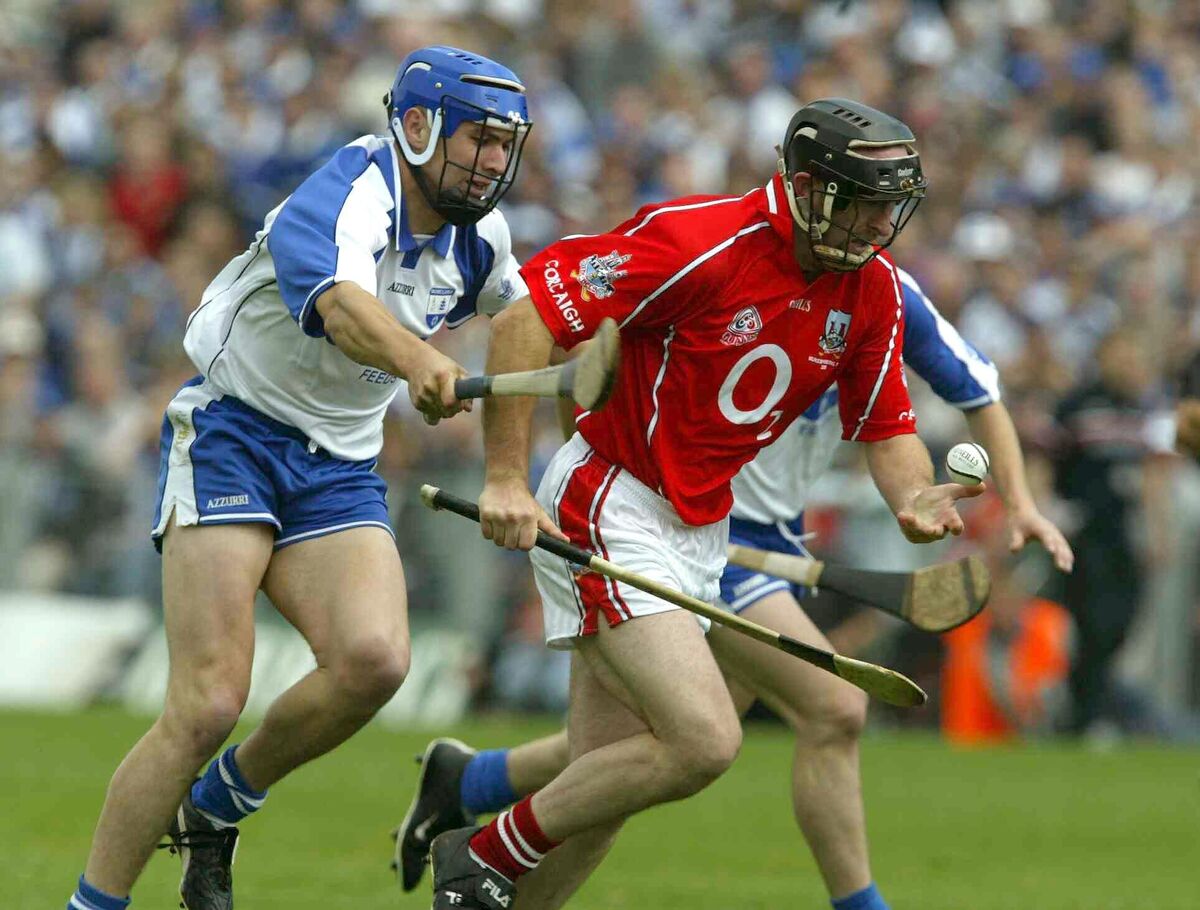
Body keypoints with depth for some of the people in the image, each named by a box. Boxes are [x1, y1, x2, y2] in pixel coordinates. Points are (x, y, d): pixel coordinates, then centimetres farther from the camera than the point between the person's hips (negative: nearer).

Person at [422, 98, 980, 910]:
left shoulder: (873, 290, 0)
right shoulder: (699, 242, -22)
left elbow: (887, 429, 10)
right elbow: (527, 320, -21)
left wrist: (912, 498, -13)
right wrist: (506, 478, -24)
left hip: (700, 531, 8)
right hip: (607, 506, -8)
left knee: (602, 796, 6)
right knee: (705, 740, -20)